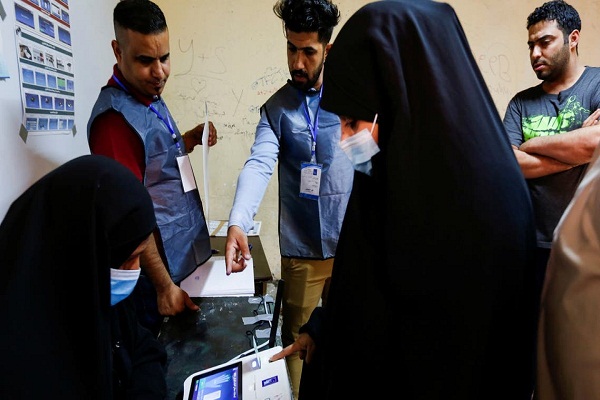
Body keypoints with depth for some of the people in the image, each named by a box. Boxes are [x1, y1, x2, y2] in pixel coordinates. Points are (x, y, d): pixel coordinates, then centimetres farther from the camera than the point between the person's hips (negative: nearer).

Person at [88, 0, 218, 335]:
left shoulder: (152, 96, 6)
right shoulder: (114, 116, -21)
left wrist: (189, 140, 0)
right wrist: (164, 286, -19)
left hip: (191, 258, 8)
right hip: (161, 268, -8)